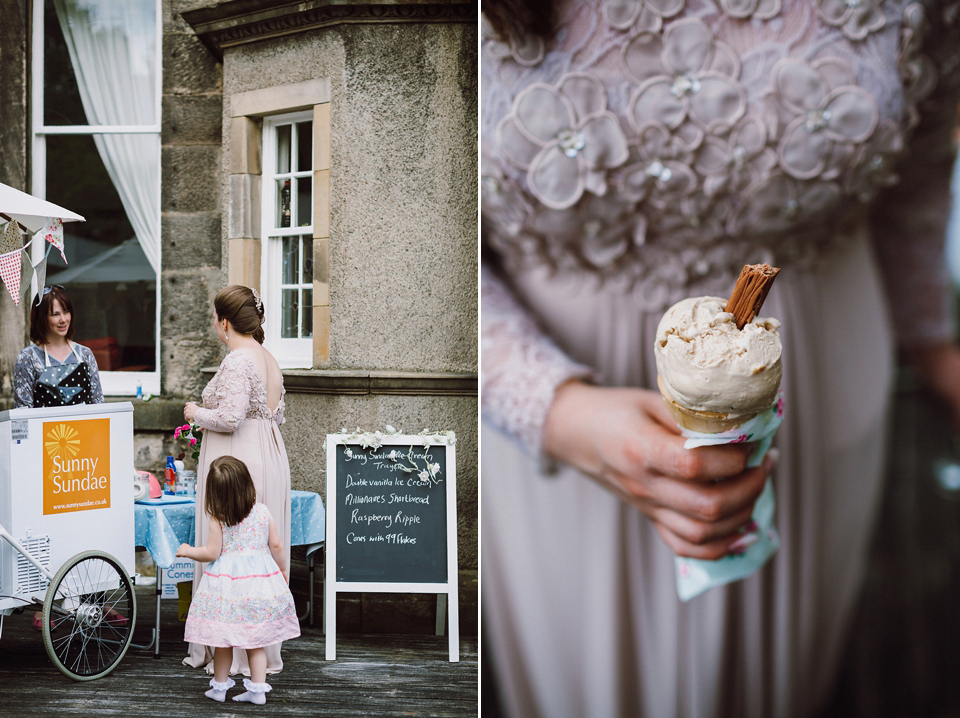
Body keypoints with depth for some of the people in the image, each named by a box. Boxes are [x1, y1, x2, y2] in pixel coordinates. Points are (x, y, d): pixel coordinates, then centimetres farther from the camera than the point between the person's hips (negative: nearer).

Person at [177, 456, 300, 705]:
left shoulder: (217, 518, -10)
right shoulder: (262, 512, -1)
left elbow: (212, 553, -8)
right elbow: (276, 546, 3)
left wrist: (188, 551, 10)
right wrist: (282, 570, 20)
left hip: (227, 582, -3)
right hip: (260, 580, 3)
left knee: (223, 640, 10)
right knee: (255, 640, 12)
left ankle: (220, 686, 22)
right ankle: (258, 689, 10)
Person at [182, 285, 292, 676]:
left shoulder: (237, 362, -15)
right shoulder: (270, 360, 13)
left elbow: (230, 418, -23)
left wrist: (196, 413, -4)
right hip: (270, 458, 9)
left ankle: (233, 653, 2)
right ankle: (264, 650, 18)